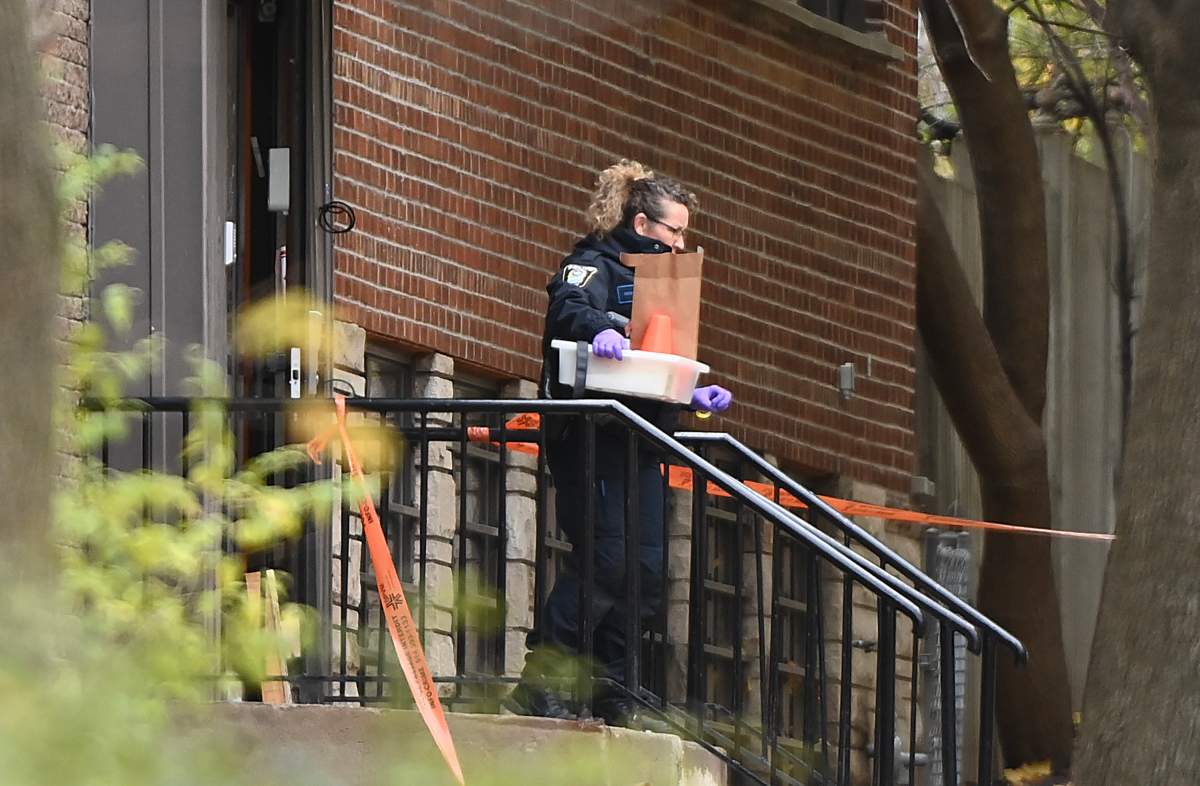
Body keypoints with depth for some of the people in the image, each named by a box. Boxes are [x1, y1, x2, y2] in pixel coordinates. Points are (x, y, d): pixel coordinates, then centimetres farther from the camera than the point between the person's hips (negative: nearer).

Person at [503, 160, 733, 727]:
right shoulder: (595, 265, -1)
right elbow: (568, 308, -24)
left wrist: (695, 395, 12)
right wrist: (599, 329, -45)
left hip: (639, 443, 9)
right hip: (592, 439, -9)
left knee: (645, 567, 2)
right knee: (605, 555, -19)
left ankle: (611, 692, 6)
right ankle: (541, 682, -17)